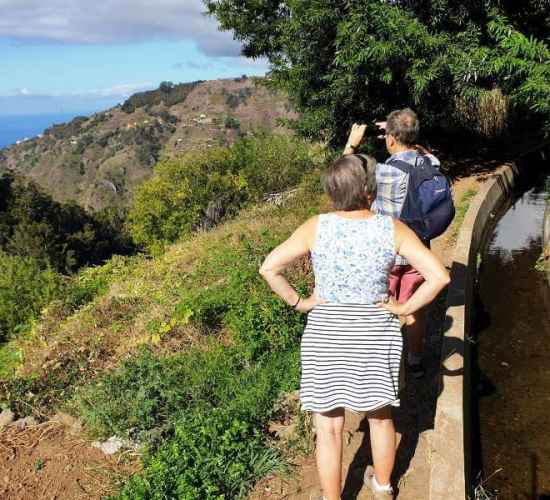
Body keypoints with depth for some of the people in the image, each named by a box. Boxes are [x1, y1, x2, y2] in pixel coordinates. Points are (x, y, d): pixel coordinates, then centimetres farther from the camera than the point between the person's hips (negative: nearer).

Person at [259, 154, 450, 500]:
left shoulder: (316, 227, -12)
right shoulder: (393, 229, -11)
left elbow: (269, 268, -15)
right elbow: (439, 276, -16)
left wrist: (298, 302, -4)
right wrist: (404, 308, -6)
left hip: (326, 334, -1)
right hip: (376, 334, 2)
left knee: (329, 427, 13)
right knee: (380, 415, 25)